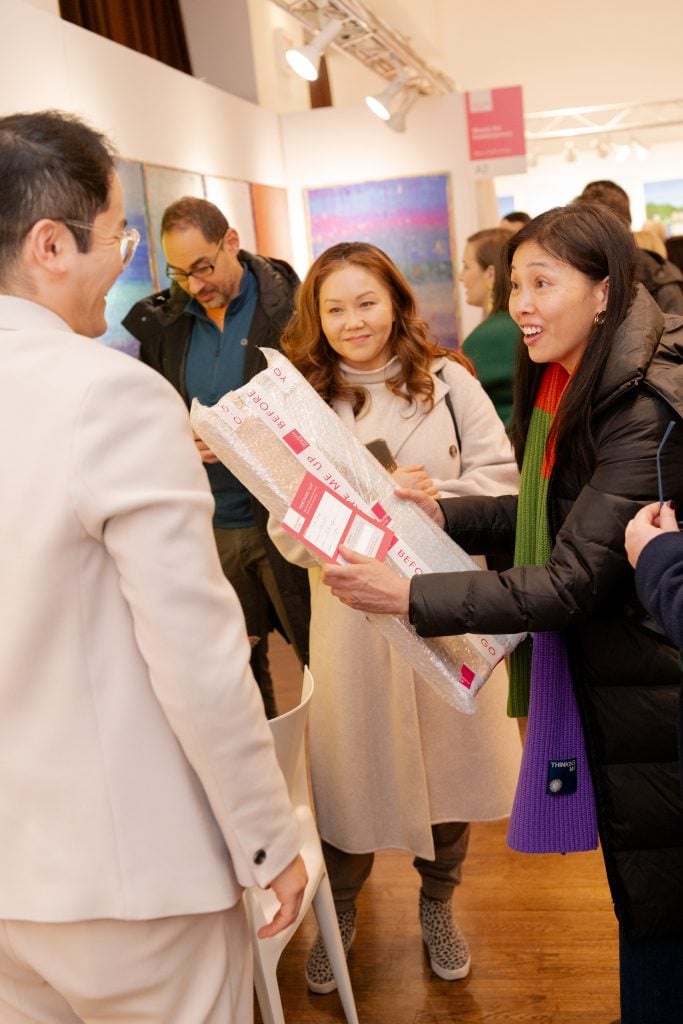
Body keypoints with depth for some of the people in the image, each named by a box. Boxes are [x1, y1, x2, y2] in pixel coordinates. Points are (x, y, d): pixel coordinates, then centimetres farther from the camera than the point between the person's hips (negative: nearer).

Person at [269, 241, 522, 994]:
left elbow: (500, 481, -3)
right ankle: (339, 911, 37)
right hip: (352, 614, 0)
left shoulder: (447, 381, -2)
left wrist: (438, 496, -20)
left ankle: (437, 906, 40)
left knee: (448, 757, 14)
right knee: (354, 766, 11)